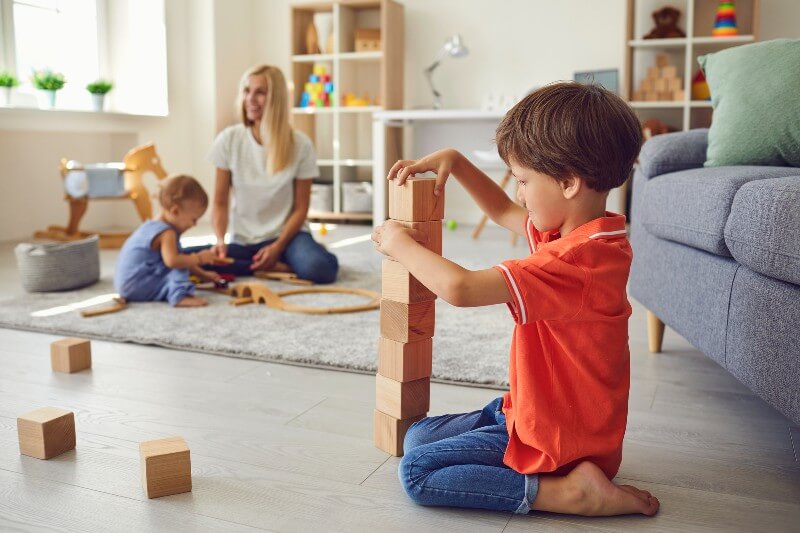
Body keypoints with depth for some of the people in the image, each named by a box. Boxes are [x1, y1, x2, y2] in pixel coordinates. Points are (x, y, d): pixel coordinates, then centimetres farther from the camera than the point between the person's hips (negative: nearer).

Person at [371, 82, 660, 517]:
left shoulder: (575, 261, -31)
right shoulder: (584, 233, 0)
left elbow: (459, 288, -38)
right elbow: (504, 212, 18)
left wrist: (400, 243, -19)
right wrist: (454, 161, 6)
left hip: (557, 442, -10)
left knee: (416, 472, -11)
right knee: (418, 436, 15)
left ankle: (564, 490, -12)